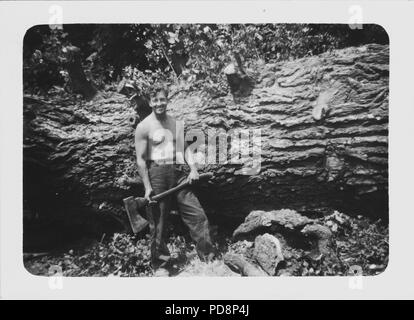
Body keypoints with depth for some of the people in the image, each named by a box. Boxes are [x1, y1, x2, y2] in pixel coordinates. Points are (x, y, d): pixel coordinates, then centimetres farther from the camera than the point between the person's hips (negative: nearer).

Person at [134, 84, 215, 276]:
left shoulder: (177, 124, 14)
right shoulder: (144, 127, -2)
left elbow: (185, 147, 18)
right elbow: (140, 159, -5)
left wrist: (193, 168, 1)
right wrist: (147, 186, -11)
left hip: (178, 174, 5)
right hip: (157, 174, -5)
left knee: (197, 214, 0)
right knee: (158, 222, 3)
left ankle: (209, 256, 11)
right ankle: (160, 265, 18)